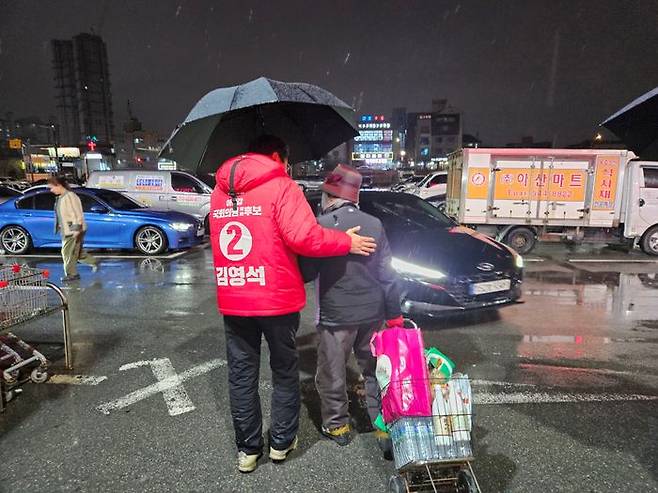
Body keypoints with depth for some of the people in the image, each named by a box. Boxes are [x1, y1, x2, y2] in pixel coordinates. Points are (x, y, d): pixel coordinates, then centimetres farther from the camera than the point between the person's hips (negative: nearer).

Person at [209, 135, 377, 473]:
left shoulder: (219, 192, 10)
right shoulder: (281, 186, -9)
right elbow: (302, 237, -19)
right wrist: (347, 242, -8)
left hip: (231, 300, 5)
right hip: (276, 298, -4)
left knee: (241, 375, 14)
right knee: (284, 371, 15)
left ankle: (247, 449, 25)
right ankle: (281, 442, 27)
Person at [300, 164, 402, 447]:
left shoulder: (320, 225, -14)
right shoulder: (374, 224, 0)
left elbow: (306, 273, -9)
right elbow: (387, 275, 2)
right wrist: (394, 314, 9)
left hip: (335, 316, -4)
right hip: (373, 314, 5)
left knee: (332, 374, 14)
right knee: (374, 370, 20)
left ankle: (337, 426, 27)